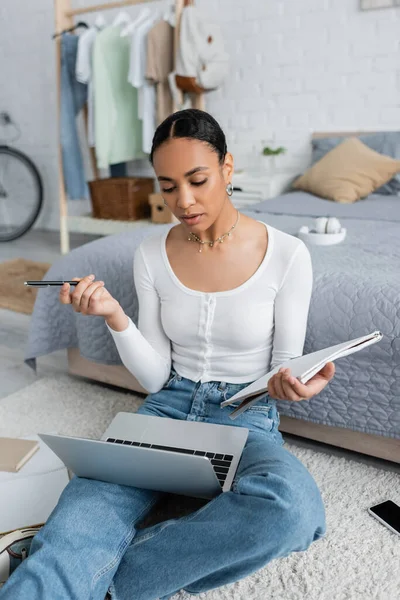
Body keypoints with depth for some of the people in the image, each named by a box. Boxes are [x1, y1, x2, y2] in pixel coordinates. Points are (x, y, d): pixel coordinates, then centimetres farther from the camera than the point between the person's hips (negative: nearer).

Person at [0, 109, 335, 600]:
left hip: (247, 418, -1)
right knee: (85, 511, -29)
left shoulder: (286, 254, -8)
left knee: (292, 507, -35)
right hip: (168, 407, 2)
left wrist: (292, 385, -24)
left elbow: (286, 365, 0)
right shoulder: (152, 255, 1)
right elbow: (155, 377, 2)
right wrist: (114, 317, -15)